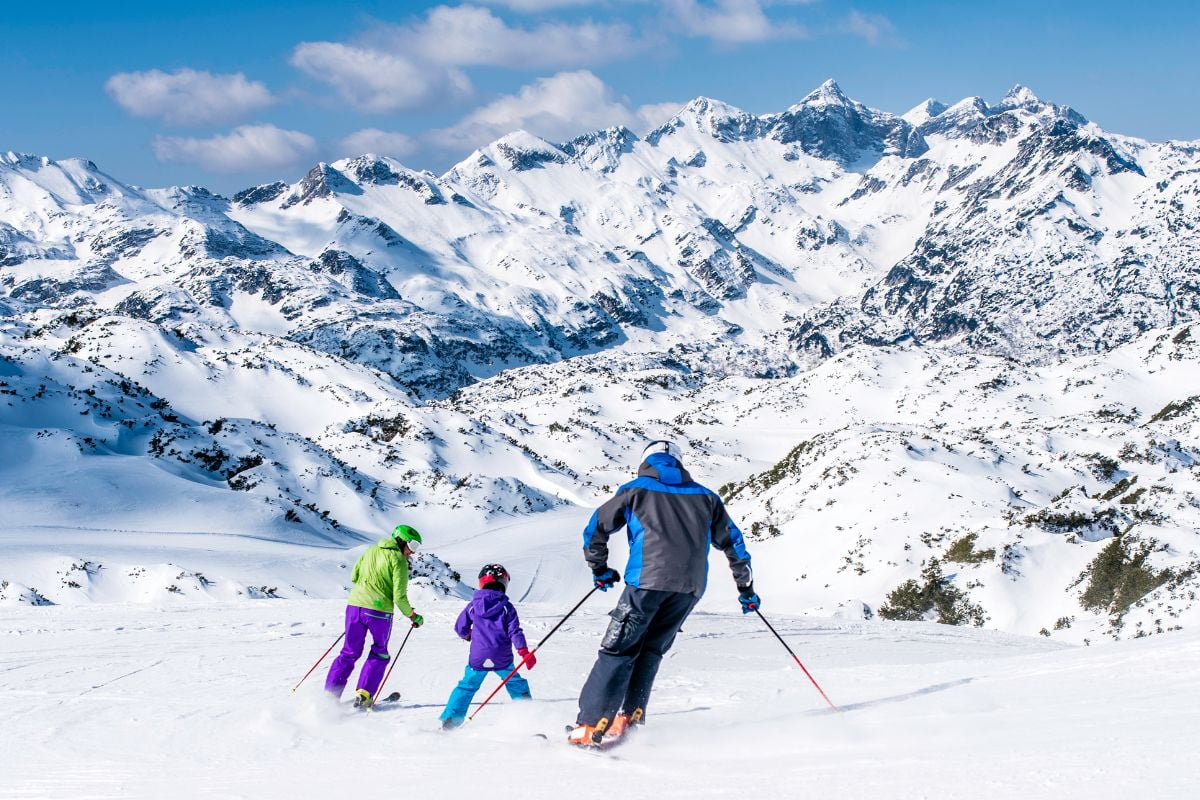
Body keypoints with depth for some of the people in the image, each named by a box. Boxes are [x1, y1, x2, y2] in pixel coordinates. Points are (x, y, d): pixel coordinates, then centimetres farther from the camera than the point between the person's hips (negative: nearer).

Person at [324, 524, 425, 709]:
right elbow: (399, 597, -9)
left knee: (349, 653, 16)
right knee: (379, 654, 16)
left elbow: (354, 577, 18)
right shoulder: (398, 560, -5)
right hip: (379, 611, -5)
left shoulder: (370, 551, 13)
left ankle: (330, 693, 8)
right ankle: (363, 695, 7)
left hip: (355, 605, 5)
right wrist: (412, 616, 5)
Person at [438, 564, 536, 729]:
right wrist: (524, 651, -7)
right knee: (516, 684, 17)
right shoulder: (506, 607, -1)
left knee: (466, 686, 12)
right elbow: (514, 631, -8)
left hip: (478, 658, 1)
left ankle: (449, 720, 6)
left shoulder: (473, 605, 3)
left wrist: (468, 635, 31)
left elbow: (460, 628, 10)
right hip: (502, 659, -1)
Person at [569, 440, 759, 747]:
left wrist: (599, 570, 27)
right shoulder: (705, 496, 23)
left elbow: (595, 528, 15)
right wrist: (746, 588, 32)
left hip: (648, 578, -3)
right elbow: (732, 540, 25)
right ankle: (631, 717, 8)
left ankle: (591, 726, -10)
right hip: (691, 585, 4)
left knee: (618, 649, -2)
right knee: (651, 649, 18)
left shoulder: (636, 489, 16)